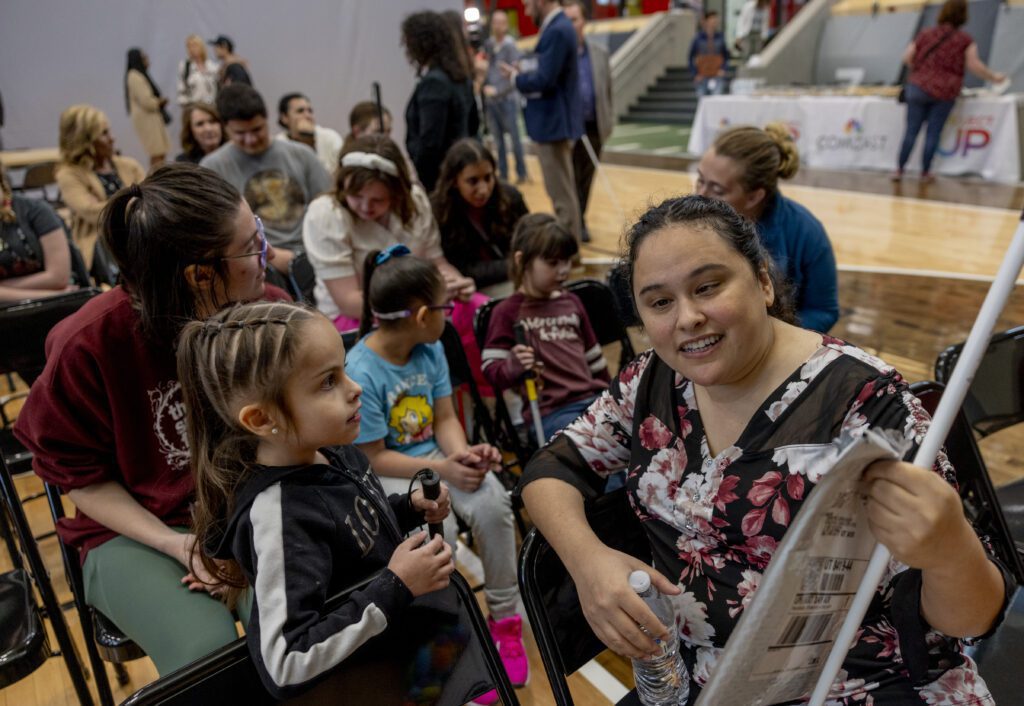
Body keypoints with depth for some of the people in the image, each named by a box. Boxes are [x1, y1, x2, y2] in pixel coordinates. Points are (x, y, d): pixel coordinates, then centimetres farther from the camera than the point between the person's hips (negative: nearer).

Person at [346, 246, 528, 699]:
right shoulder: (362, 372, -21)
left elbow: (445, 419, 3)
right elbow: (375, 459, -16)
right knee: (439, 528, -33)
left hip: (438, 456, 5)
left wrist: (462, 452, -19)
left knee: (492, 505, -23)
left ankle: (504, 619, -3)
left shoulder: (431, 349, -1)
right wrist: (440, 469, -23)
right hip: (388, 473, -5)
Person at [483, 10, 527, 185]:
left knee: (514, 137, 0)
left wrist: (497, 91, -14)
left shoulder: (510, 46, -7)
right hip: (491, 100, 5)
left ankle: (521, 173, 10)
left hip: (507, 99, -5)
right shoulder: (488, 44, 8)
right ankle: (503, 174, 16)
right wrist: (485, 85, -3)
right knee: (498, 139, 9)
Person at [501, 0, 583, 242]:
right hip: (555, 121, 10)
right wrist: (525, 67, 2)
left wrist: (516, 77, -7)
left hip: (554, 123, -10)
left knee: (562, 194, -2)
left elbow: (545, 80, -23)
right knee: (562, 191, 19)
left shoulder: (557, 30, -18)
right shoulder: (557, 26, 12)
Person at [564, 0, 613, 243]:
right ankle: (576, 223, 11)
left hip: (594, 127, 4)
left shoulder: (600, 53, 9)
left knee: (586, 178, 12)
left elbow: (607, 90, 12)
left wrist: (608, 121, 9)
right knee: (570, 179, 2)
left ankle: (578, 221, 26)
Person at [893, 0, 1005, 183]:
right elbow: (974, 65, -4)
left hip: (919, 87, 1)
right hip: (945, 92, -1)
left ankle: (899, 170, 2)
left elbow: (907, 58, 6)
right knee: (933, 133, 3)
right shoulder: (965, 40, 0)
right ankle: (925, 173, 7)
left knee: (911, 131, 4)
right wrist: (994, 77, 10)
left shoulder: (925, 34, 7)